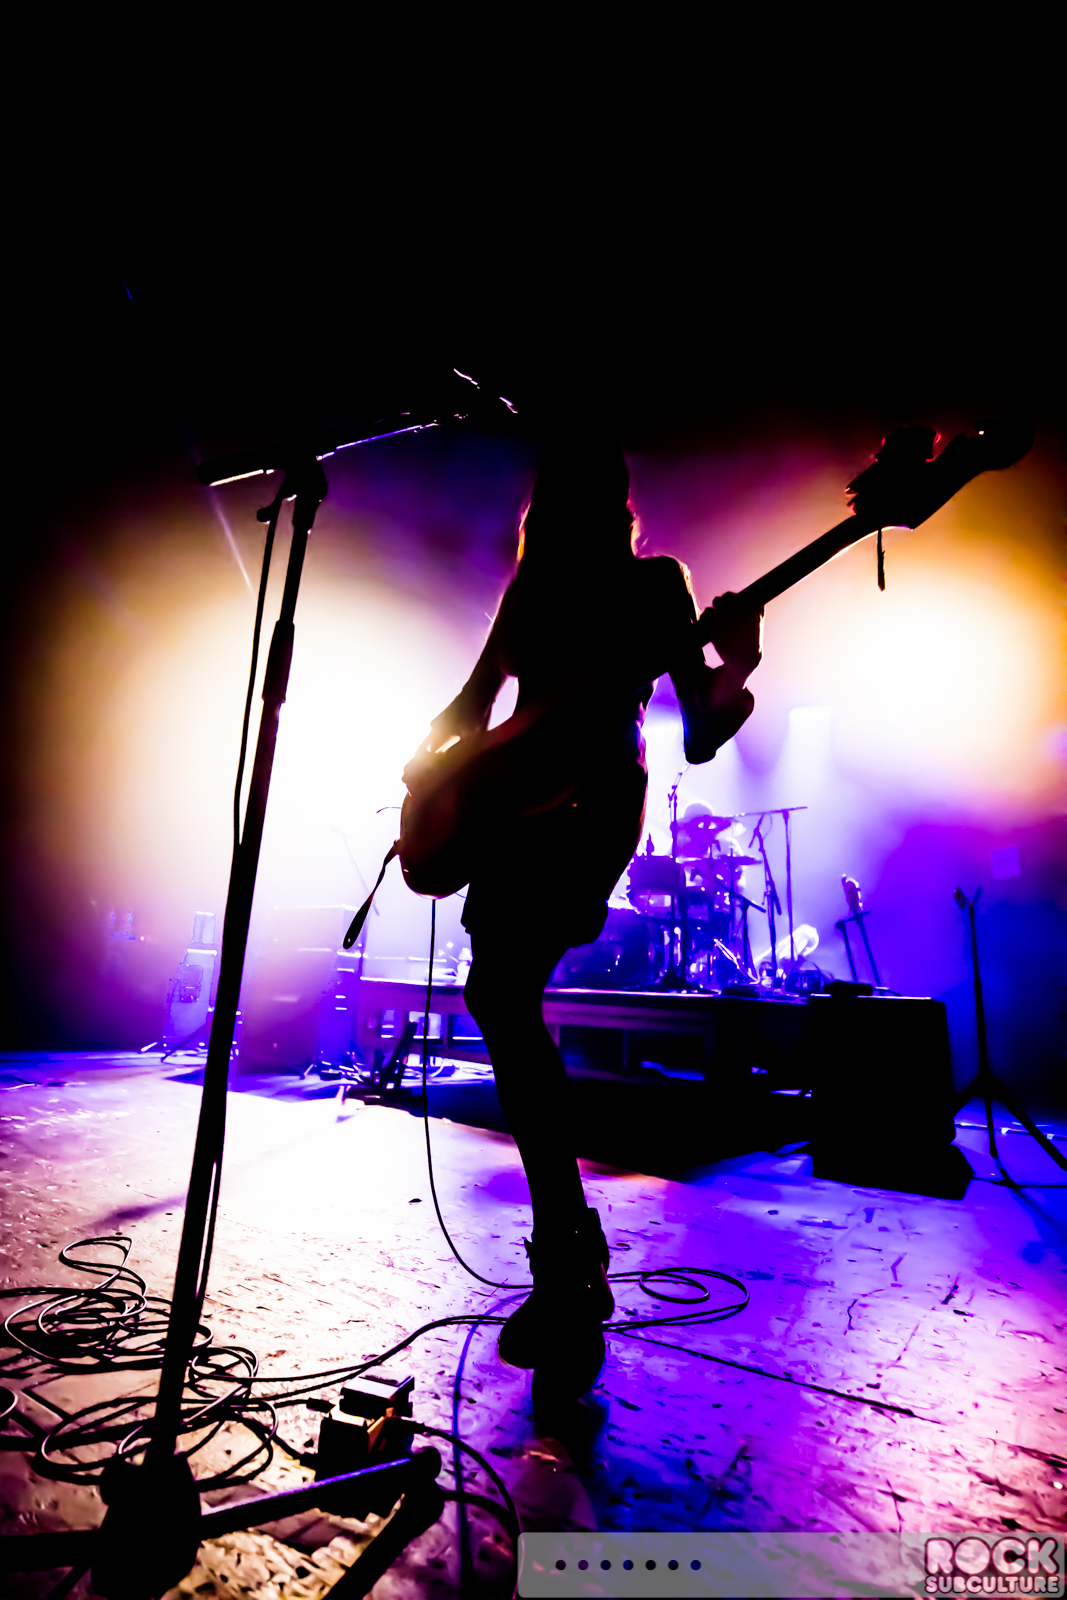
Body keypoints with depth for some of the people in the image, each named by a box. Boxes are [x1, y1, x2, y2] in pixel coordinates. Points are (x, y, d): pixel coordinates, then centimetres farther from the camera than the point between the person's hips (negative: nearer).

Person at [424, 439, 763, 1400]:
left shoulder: (656, 582, 9)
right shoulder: (529, 587, 21)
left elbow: (699, 737, 1)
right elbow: (473, 705, 24)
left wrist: (735, 671, -19)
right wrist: (440, 764, 5)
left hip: (592, 801, -5)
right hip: (514, 806, 6)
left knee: (500, 994, -22)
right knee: (506, 998, 0)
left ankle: (567, 1268, -6)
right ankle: (572, 1262, 16)